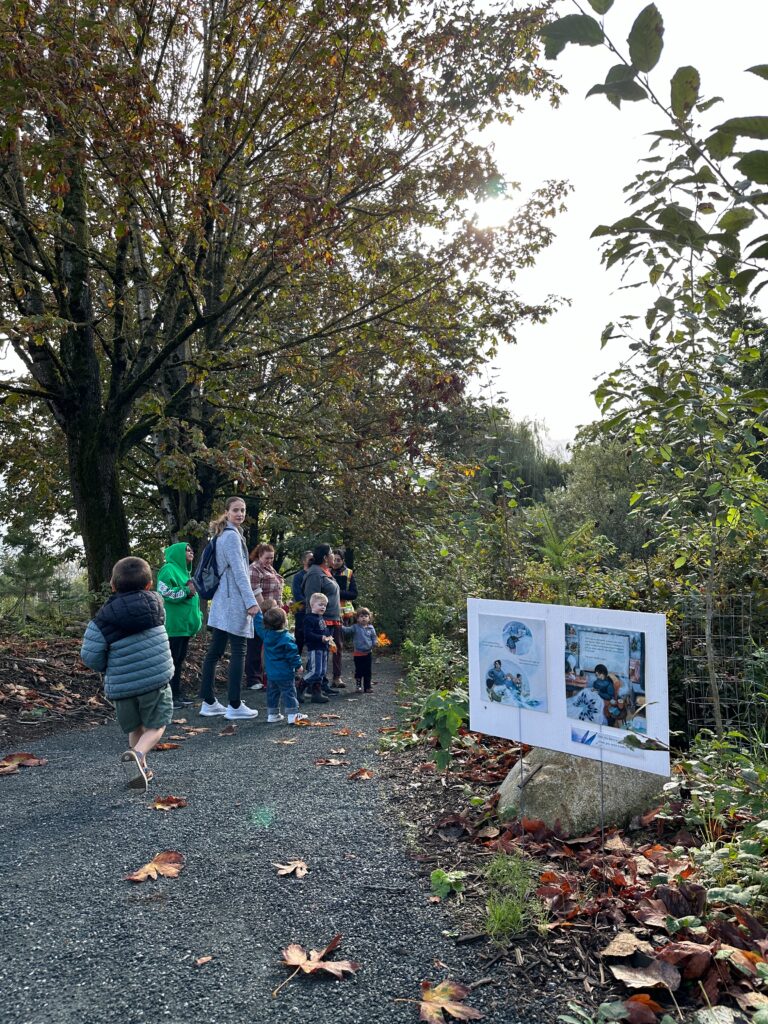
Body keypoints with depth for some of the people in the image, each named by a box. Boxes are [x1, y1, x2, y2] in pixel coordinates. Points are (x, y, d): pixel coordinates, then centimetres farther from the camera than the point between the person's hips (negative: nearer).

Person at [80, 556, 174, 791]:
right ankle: (136, 754, -15)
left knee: (135, 728, 22)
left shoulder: (104, 616, -8)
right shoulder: (154, 602, -3)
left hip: (121, 686, 1)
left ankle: (141, 769, 22)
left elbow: (90, 656, -9)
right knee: (156, 725, 10)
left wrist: (107, 668, 8)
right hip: (156, 679, -1)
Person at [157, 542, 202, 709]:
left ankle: (176, 695, 18)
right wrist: (186, 591, -14)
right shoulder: (169, 569, -8)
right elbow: (163, 592, -21)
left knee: (179, 660, 12)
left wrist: (197, 616, 19)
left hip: (184, 624, 9)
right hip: (173, 625, -9)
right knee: (171, 661, -6)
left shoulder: (184, 571, 21)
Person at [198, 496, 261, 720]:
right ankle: (234, 706, -4)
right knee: (238, 652, -6)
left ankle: (208, 702, 15)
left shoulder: (223, 535, 18)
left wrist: (252, 594, 26)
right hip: (234, 601, -9)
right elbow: (239, 571, -18)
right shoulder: (232, 535, -11)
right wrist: (251, 601, -20)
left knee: (215, 651, 10)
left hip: (221, 601, 9)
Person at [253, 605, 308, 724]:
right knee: (289, 693, 0)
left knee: (272, 693, 17)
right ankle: (293, 715, 0)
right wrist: (298, 666, -6)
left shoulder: (265, 634, -2)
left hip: (271, 673, 6)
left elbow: (258, 624, 14)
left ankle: (272, 714, 24)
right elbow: (292, 654, -16)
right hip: (285, 674, -6)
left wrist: (258, 612, 24)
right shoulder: (286, 638, -19)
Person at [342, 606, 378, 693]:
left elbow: (374, 637, 8)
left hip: (368, 653, 2)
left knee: (368, 671, 7)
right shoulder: (355, 627, -2)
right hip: (358, 653, -2)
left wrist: (375, 642, -12)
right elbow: (347, 630, -10)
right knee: (359, 671, 3)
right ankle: (358, 686, 15)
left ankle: (367, 687, 17)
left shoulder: (371, 628, 4)